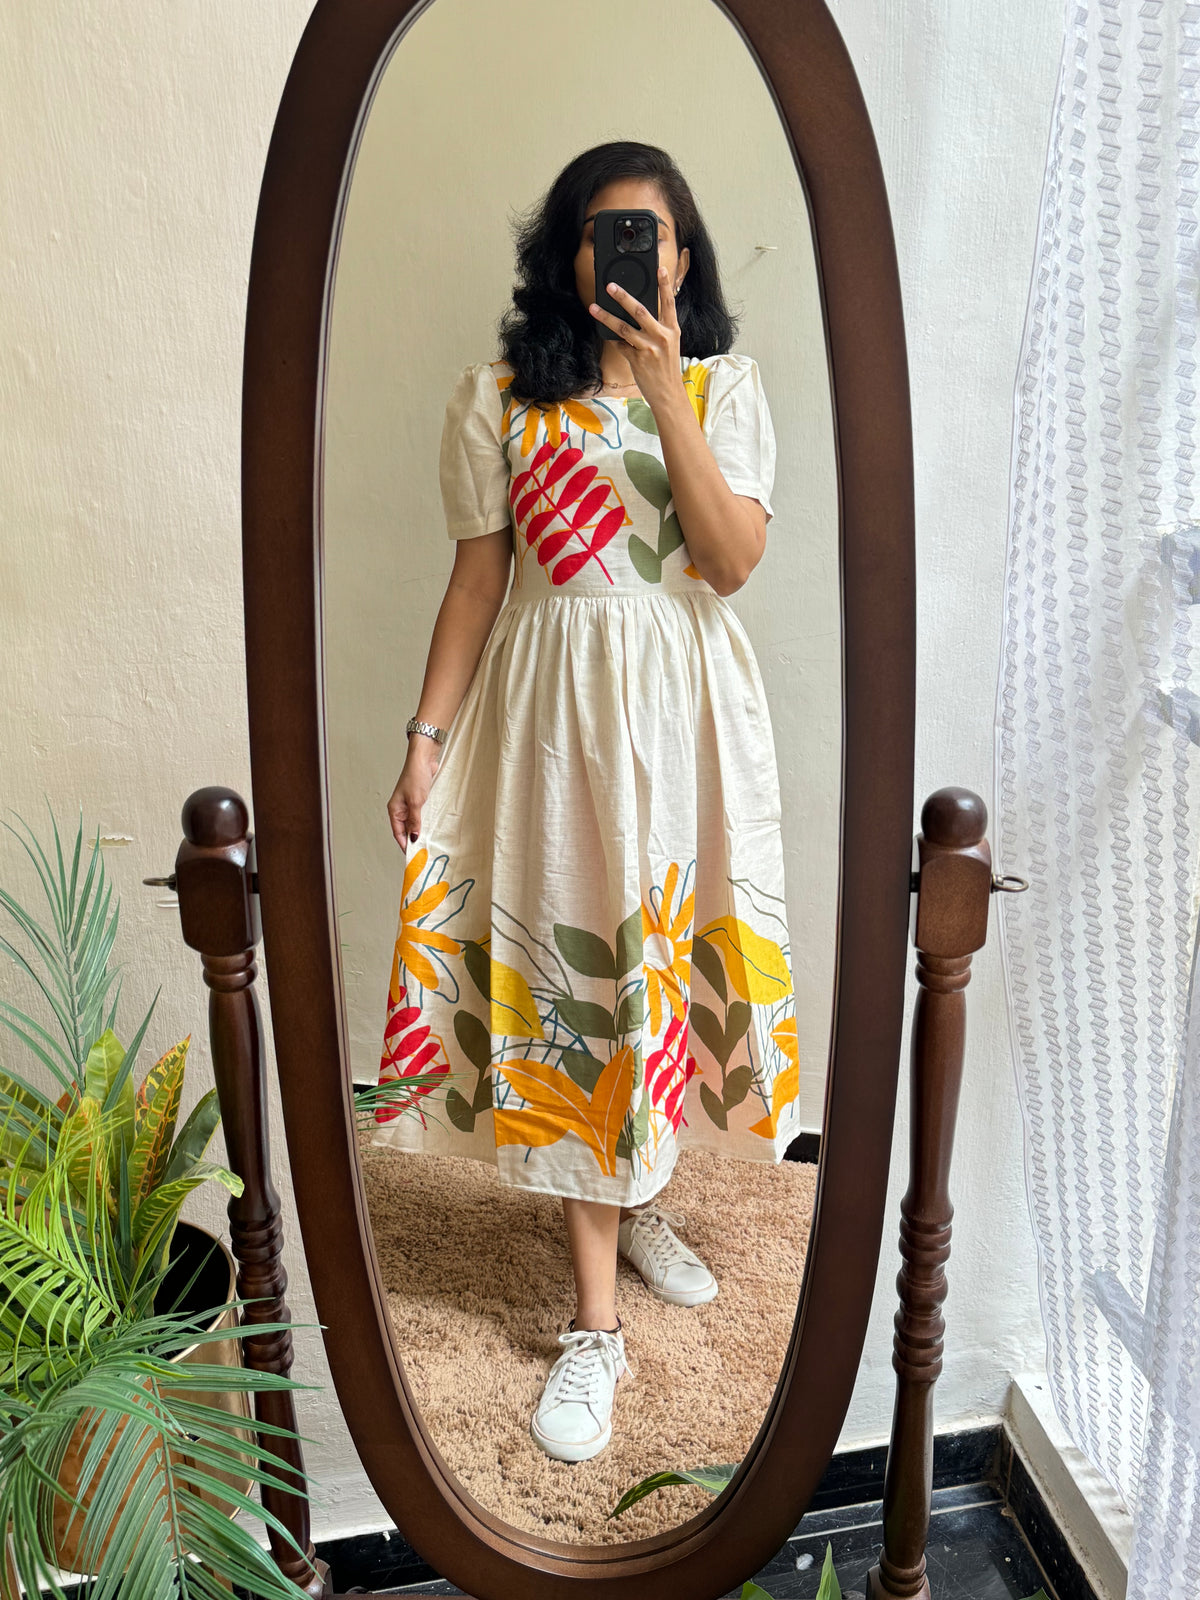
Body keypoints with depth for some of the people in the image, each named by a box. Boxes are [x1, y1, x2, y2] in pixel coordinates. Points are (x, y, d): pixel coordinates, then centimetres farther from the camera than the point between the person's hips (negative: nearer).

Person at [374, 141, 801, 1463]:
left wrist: (665, 395, -17)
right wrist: (427, 738, -2)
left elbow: (735, 559, -10)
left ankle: (637, 1195, 39)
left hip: (685, 708, 2)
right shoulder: (499, 399, 2)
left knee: (667, 953, 10)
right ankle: (596, 1320, 11)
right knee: (578, 971, -1)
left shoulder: (728, 387, 4)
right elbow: (477, 576, 2)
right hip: (555, 709, -1)